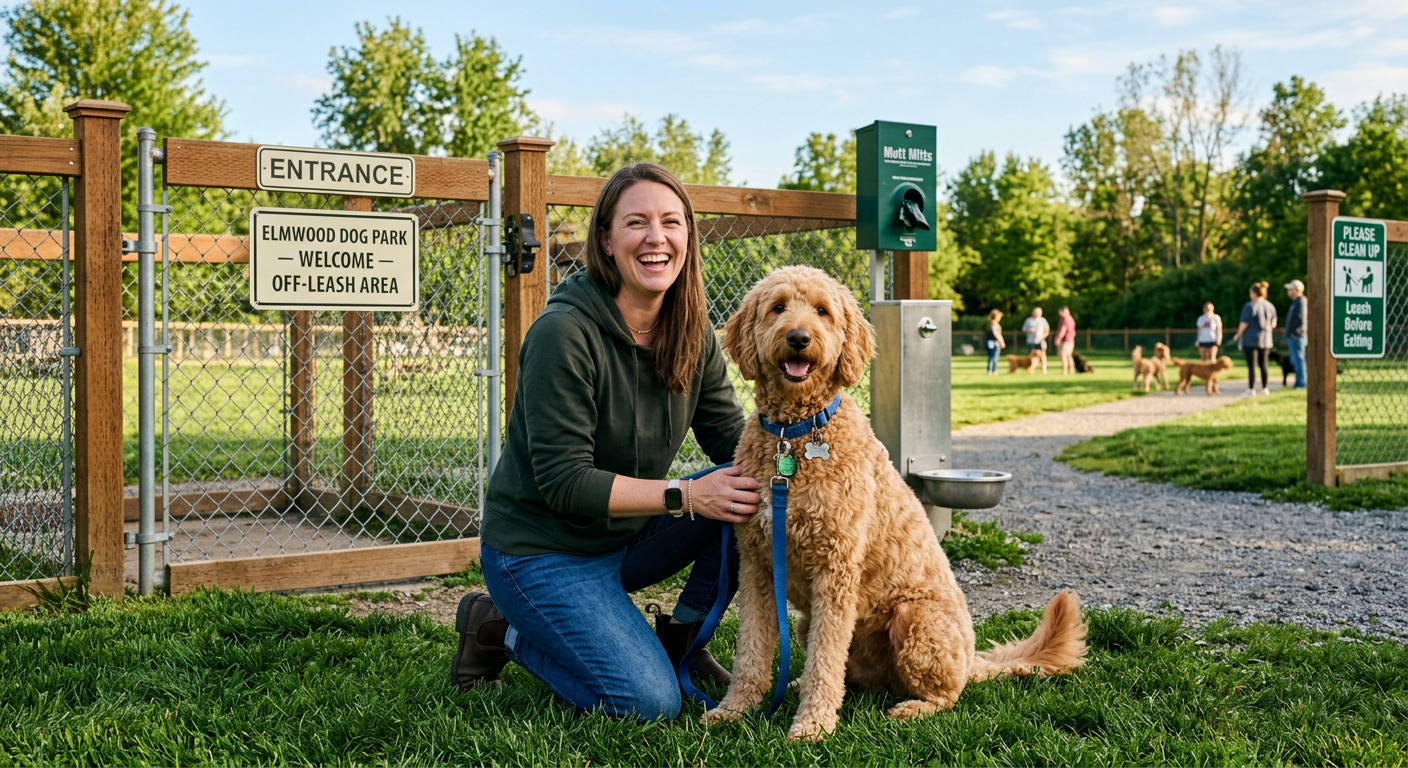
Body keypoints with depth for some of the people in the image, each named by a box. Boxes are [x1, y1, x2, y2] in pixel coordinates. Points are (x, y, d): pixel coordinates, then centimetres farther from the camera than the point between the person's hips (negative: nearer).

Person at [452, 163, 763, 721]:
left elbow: (733, 439, 0)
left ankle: (679, 636, 5)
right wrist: (684, 496, -29)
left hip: (628, 535, 7)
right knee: (648, 704, -17)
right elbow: (564, 482, -24)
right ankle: (499, 628, 5)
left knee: (753, 490, -13)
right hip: (540, 549, -7)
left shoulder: (693, 333, -2)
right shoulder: (564, 332, -23)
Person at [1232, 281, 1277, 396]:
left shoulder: (1250, 306, -13)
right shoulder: (1270, 306, 4)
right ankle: (1265, 388, 17)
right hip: (1266, 340, 5)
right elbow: (1273, 324, 10)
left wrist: (1238, 335, 1)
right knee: (1263, 365, 13)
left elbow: (1244, 324, -13)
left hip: (1250, 340, -5)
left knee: (1252, 365, -3)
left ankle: (1251, 389, -4)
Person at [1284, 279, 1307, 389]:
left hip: (1297, 337, -11)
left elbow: (1301, 318, -22)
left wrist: (1295, 333, -21)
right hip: (1292, 337, 11)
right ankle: (1299, 383, 17)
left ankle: (1301, 383, -8)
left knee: (1298, 360, -9)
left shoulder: (1301, 301, -12)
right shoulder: (1295, 302, 19)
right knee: (1295, 361, 13)